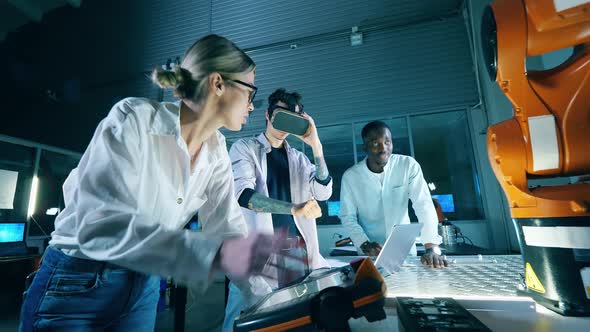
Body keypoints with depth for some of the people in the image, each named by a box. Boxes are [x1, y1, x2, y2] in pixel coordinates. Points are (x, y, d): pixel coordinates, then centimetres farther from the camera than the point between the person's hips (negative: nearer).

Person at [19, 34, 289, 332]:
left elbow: (226, 227, -7)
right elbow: (102, 226, -33)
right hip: (76, 285, -5)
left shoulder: (216, 151, -6)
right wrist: (216, 254, -43)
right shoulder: (134, 118, -23)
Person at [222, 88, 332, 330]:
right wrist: (293, 208, -26)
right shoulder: (244, 148, 4)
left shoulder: (299, 159, 15)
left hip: (297, 251, 4)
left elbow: (323, 193, 1)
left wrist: (315, 145, -7)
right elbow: (243, 193, -13)